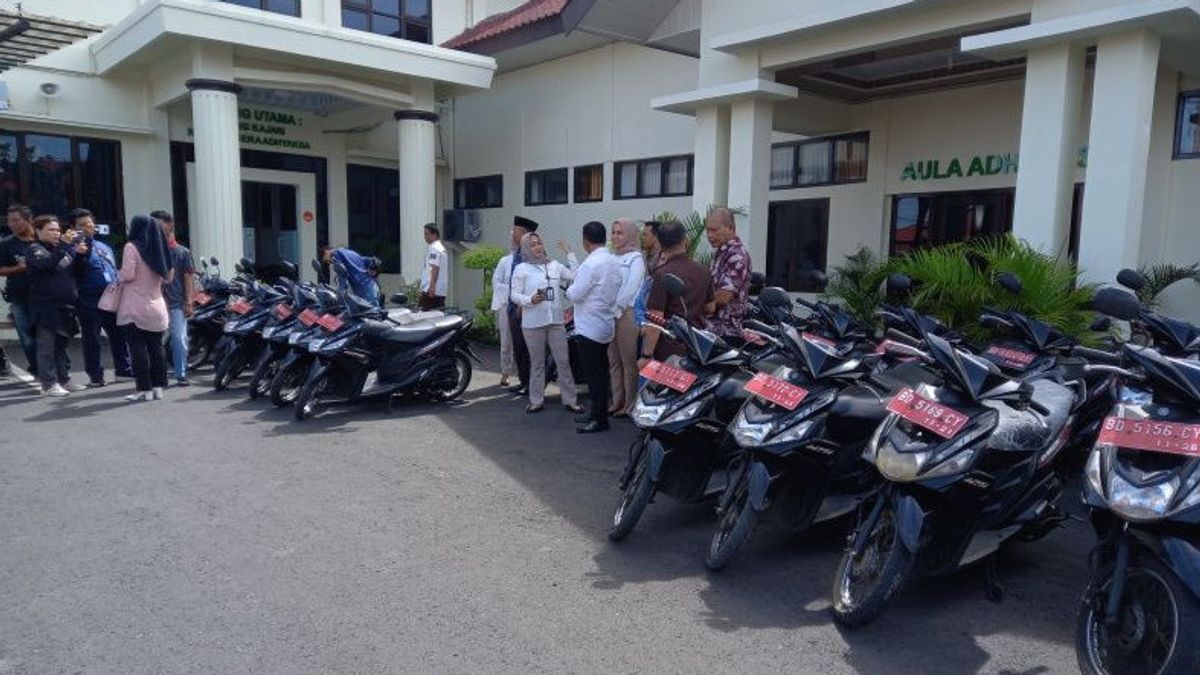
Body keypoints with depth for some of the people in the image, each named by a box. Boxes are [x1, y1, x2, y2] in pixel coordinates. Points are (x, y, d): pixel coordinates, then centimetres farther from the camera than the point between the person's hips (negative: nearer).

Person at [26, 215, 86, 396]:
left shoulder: (61, 248, 16)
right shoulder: (35, 249, -4)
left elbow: (74, 271, 18)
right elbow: (47, 263, -24)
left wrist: (79, 254, 1)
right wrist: (65, 245, -31)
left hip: (65, 305, 7)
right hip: (45, 305, -7)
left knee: (62, 344, 13)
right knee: (47, 345, -5)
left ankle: (64, 380, 20)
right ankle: (49, 384, -3)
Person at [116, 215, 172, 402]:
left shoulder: (131, 247, -8)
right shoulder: (159, 249, 10)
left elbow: (128, 274, -14)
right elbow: (168, 276, 16)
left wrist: (119, 276, 6)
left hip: (135, 307, -6)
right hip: (156, 307, 6)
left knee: (138, 348, -2)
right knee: (156, 347, 9)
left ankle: (144, 389, -3)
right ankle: (158, 387, 11)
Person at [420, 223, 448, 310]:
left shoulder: (434, 248, -9)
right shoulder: (442, 248, 22)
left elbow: (435, 268, -20)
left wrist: (432, 286, -26)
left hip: (431, 290, -10)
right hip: (441, 291, 10)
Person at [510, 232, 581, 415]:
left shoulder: (554, 265, 11)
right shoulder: (521, 269, 1)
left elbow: (576, 277, 7)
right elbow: (514, 295, -3)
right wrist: (530, 300, -19)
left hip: (556, 321, 2)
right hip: (533, 323, -2)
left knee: (563, 361, 2)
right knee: (537, 364, 7)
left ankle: (569, 400, 9)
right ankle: (536, 401, 17)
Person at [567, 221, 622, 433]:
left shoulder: (592, 263, -19)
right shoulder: (616, 262, 6)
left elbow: (576, 294, -18)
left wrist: (569, 289, 2)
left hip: (589, 327, -9)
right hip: (606, 326, 9)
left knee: (593, 374, -1)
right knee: (600, 372, 16)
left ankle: (600, 419, 4)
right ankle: (597, 413, 27)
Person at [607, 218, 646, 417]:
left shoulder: (635, 258, -3)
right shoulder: (611, 257, 16)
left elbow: (630, 289, -12)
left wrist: (616, 310, -15)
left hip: (626, 313, -7)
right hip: (609, 314, 7)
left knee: (629, 362, -3)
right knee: (613, 361, 10)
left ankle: (630, 404, 3)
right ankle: (617, 401, 17)